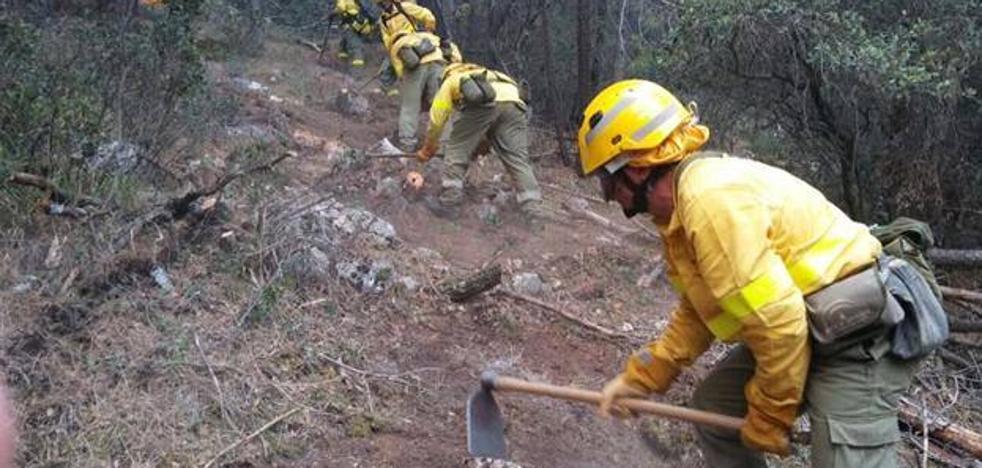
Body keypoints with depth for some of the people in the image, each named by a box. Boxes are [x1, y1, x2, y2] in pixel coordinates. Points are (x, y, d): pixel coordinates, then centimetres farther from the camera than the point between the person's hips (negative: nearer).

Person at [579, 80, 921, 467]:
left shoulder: (712, 201, -26)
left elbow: (777, 324, -27)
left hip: (858, 337, -11)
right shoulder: (682, 206, 6)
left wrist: (767, 421, -14)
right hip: (800, 329, 11)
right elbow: (698, 311, 16)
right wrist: (640, 376, 12)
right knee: (713, 408, 19)